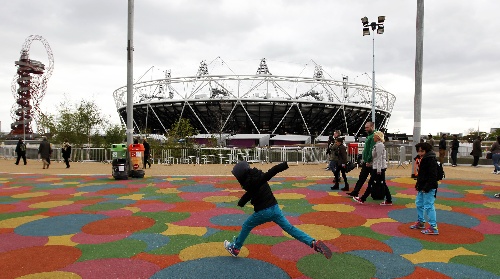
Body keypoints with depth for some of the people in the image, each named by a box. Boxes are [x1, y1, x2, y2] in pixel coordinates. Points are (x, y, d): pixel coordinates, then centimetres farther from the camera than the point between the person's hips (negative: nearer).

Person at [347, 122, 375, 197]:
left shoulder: (373, 136, -16)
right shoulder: (369, 136, 15)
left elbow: (372, 150, -22)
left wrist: (369, 161, -22)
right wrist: (364, 159, 16)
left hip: (370, 163, -10)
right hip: (366, 162, 10)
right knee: (361, 177, 12)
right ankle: (355, 192, 17)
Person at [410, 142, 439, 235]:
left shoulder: (431, 160, -18)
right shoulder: (424, 159, 13)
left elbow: (433, 176, -23)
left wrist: (427, 187, -24)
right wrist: (418, 184, 17)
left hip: (428, 188, -11)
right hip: (422, 187, 11)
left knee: (428, 206, -8)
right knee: (419, 204, 20)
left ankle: (433, 228, -3)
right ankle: (420, 222, 35)